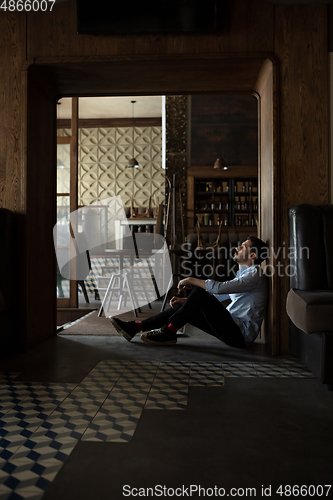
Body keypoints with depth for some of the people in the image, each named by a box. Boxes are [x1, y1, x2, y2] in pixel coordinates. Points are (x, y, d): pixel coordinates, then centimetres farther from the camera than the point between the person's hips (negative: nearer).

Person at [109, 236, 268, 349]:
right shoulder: (242, 273, 22)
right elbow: (217, 296, 23)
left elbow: (220, 288, -27)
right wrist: (186, 300, 11)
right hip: (232, 326, 9)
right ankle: (135, 327, 1)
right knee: (181, 307, 1)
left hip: (242, 334, -9)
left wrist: (192, 280, -14)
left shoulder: (255, 275, -12)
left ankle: (168, 332, -10)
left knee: (199, 292, -22)